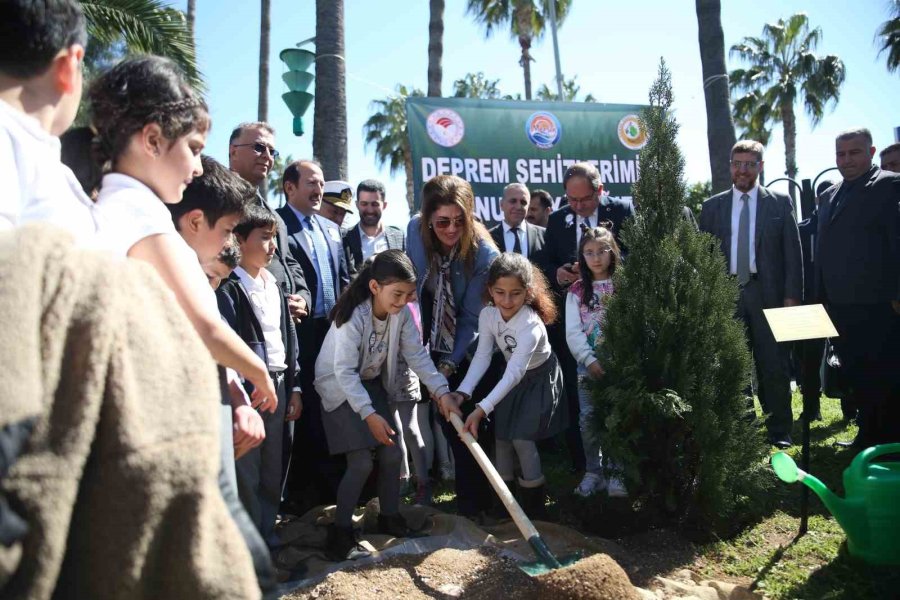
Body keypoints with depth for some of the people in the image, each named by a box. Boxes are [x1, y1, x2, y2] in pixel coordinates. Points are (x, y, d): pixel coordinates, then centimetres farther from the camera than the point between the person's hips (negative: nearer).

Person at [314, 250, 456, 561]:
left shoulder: (402, 312, -13)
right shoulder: (353, 315, -30)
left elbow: (417, 354, -10)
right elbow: (345, 372, -30)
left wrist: (442, 391, -20)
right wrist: (370, 415, -34)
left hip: (373, 384, 6)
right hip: (340, 388, -6)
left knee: (392, 454, 3)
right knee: (361, 462, -13)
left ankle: (390, 517, 24)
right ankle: (340, 532, 4)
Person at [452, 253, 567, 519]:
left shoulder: (531, 326, -37)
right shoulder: (488, 315, -18)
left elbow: (515, 373, -47)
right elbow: (482, 356, -21)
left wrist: (481, 410, -56)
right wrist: (461, 393, -35)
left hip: (539, 379, -6)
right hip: (512, 378, 6)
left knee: (522, 438, -12)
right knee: (502, 436, 8)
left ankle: (534, 510, 6)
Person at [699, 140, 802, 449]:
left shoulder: (780, 203, 6)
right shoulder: (712, 206, 9)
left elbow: (792, 252, 3)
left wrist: (792, 296, -5)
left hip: (767, 293, -1)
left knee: (774, 365, 2)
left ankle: (779, 432, 15)